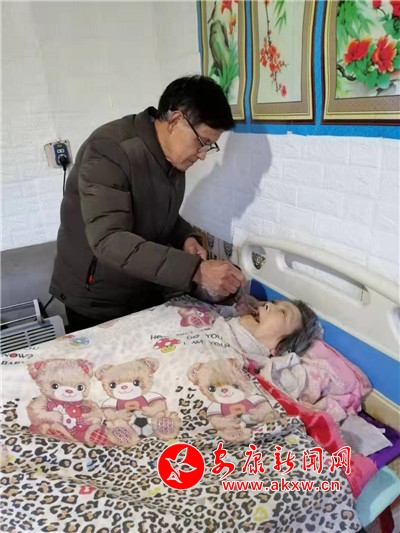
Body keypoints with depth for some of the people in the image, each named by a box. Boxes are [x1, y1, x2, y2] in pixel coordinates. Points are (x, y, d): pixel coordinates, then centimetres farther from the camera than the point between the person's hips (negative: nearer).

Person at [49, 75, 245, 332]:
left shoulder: (174, 156, -1)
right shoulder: (109, 150, -25)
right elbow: (109, 241, -35)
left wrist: (185, 237, -9)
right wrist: (196, 270, -41)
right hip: (96, 301, -7)